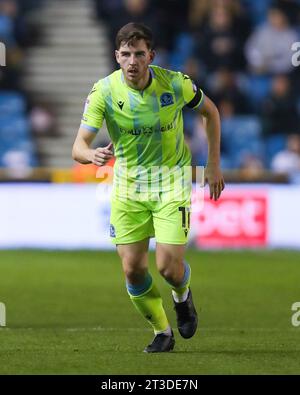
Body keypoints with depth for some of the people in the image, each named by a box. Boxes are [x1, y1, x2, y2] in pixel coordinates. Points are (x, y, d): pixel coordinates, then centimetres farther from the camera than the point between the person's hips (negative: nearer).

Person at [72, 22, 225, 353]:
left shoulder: (175, 84, -15)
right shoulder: (103, 92, -16)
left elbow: (210, 112, 6)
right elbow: (78, 147, -20)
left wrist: (214, 165, 4)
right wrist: (93, 155, -45)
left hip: (172, 181, -1)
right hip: (128, 185, 1)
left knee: (169, 266, -12)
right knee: (133, 269, -3)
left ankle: (182, 297, 25)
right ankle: (162, 332, 20)